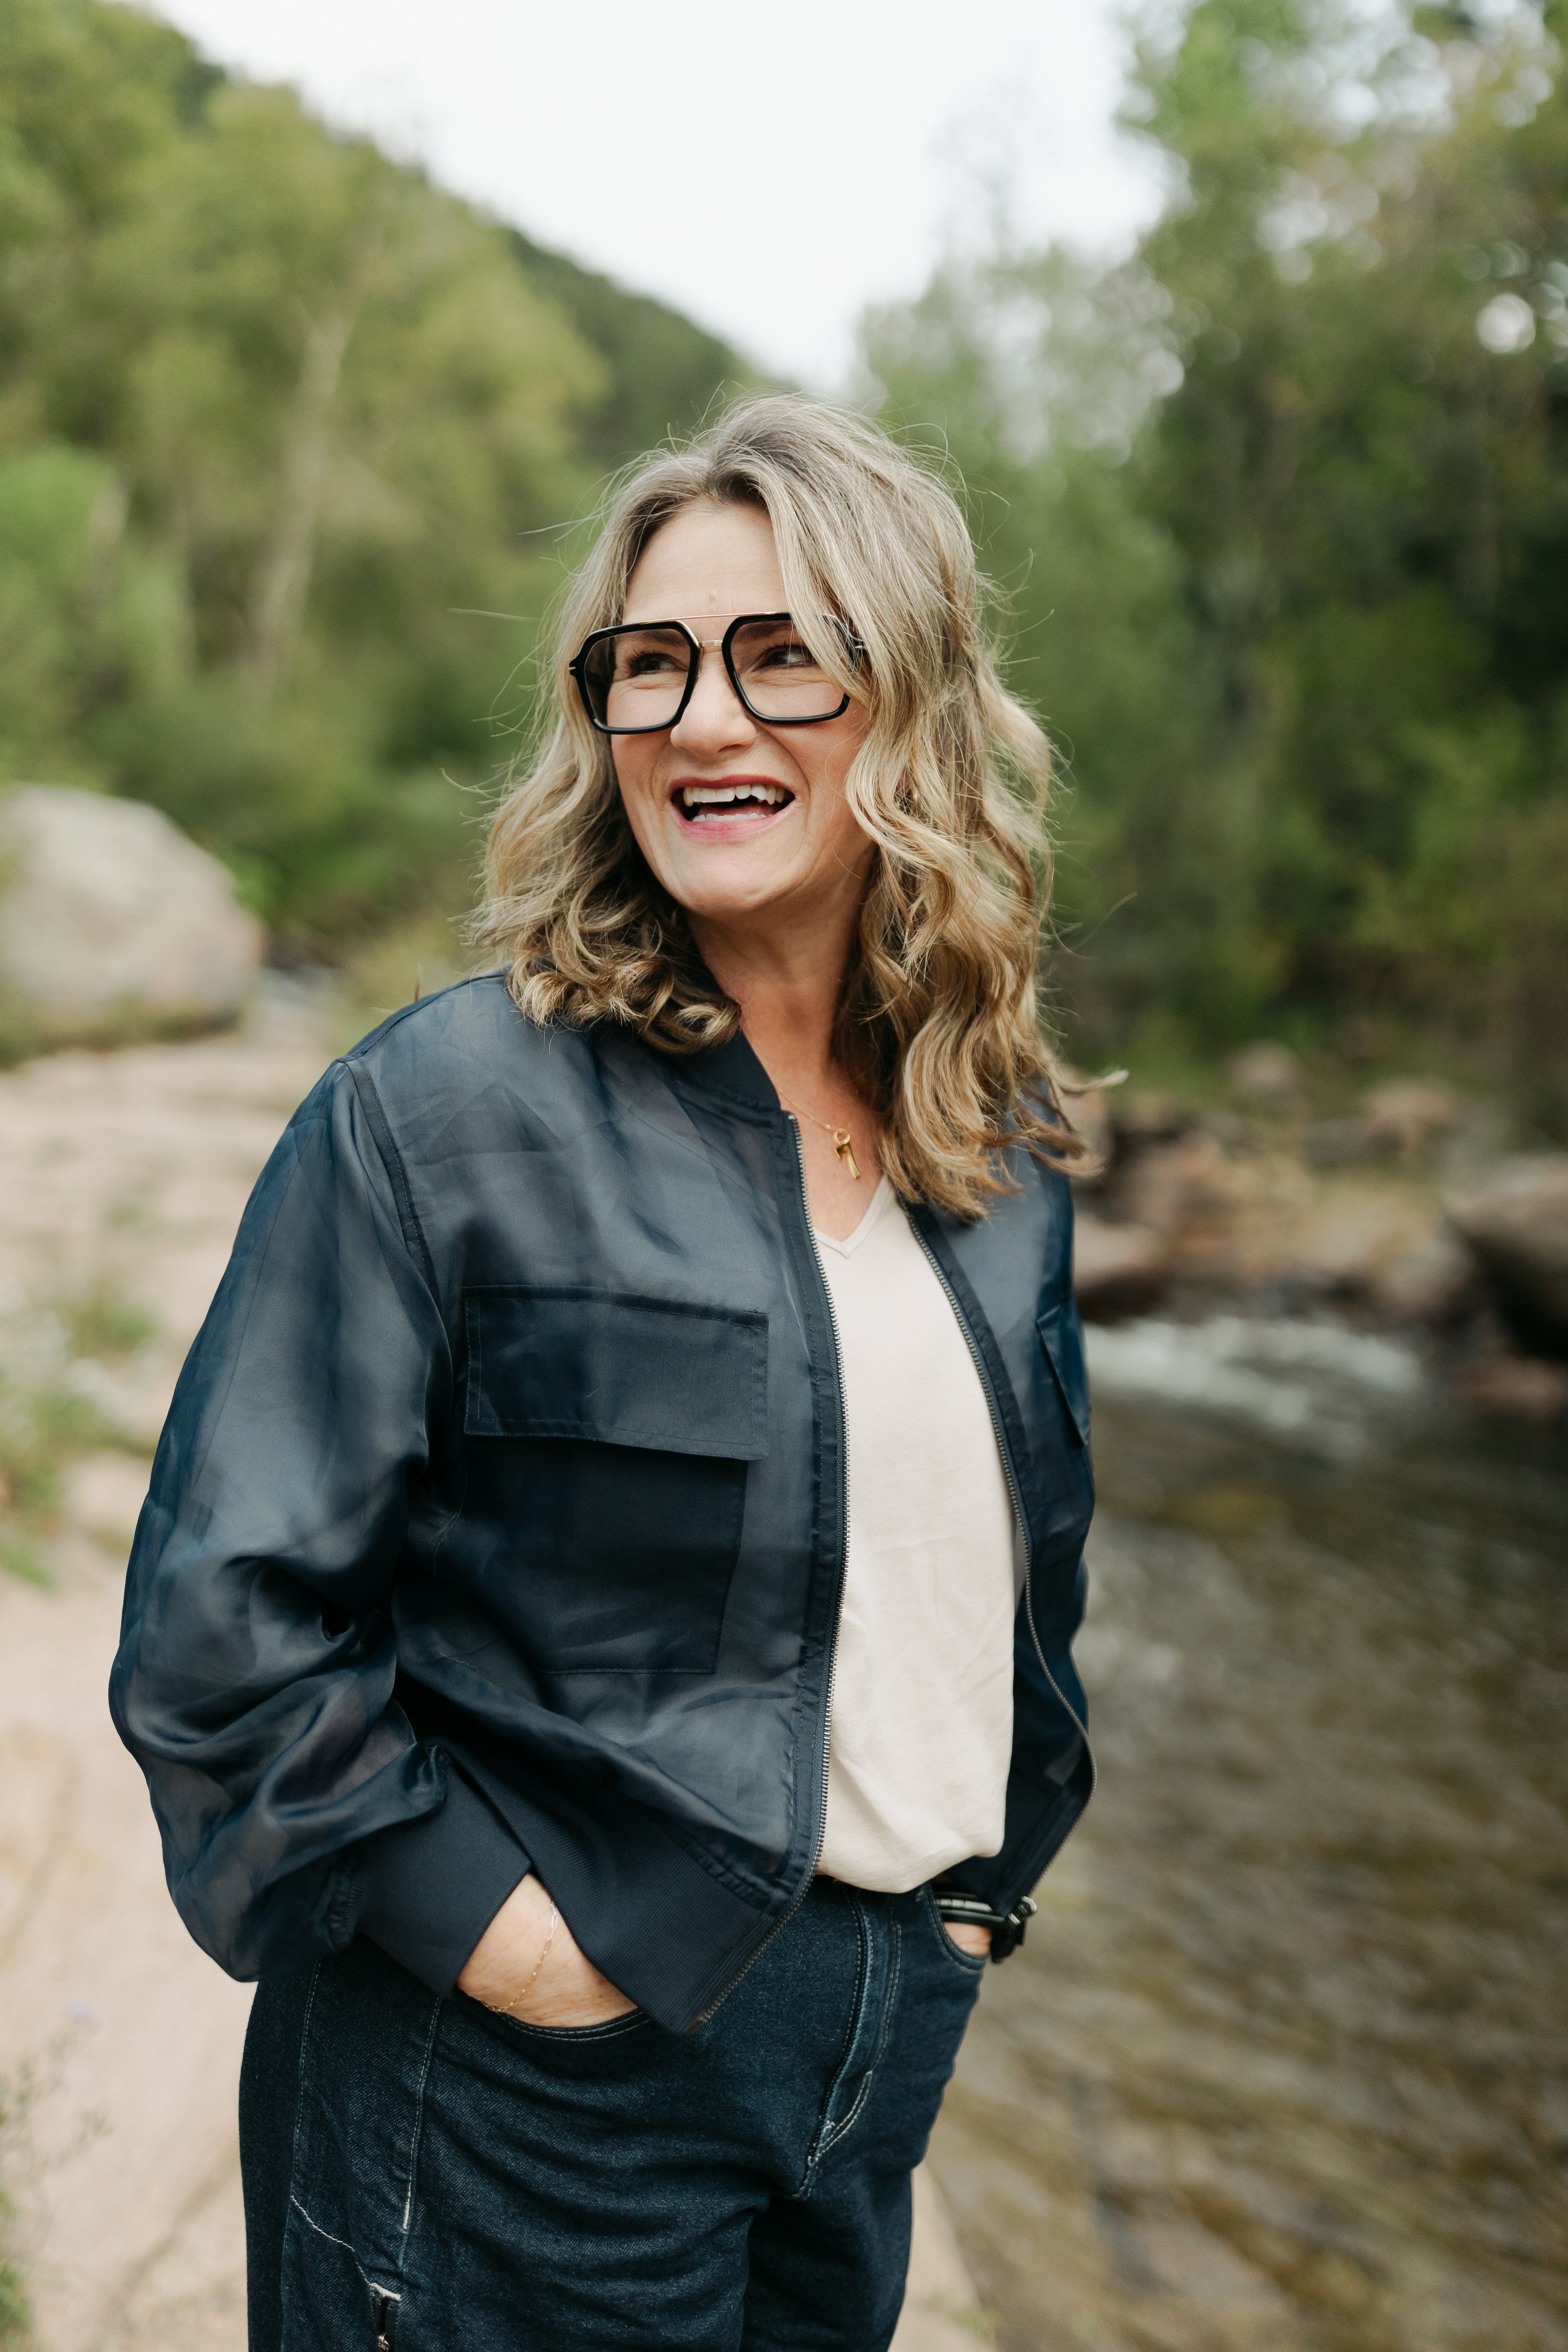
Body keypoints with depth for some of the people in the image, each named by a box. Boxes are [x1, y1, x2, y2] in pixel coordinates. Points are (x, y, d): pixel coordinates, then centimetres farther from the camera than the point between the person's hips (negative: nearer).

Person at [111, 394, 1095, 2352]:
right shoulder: (448, 1107, -15)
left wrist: (991, 1874, 11)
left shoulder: (1002, 1151, 3)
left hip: (886, 2032, 6)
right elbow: (223, 1620, -15)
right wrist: (492, 1924, -16)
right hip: (549, 2056, -5)